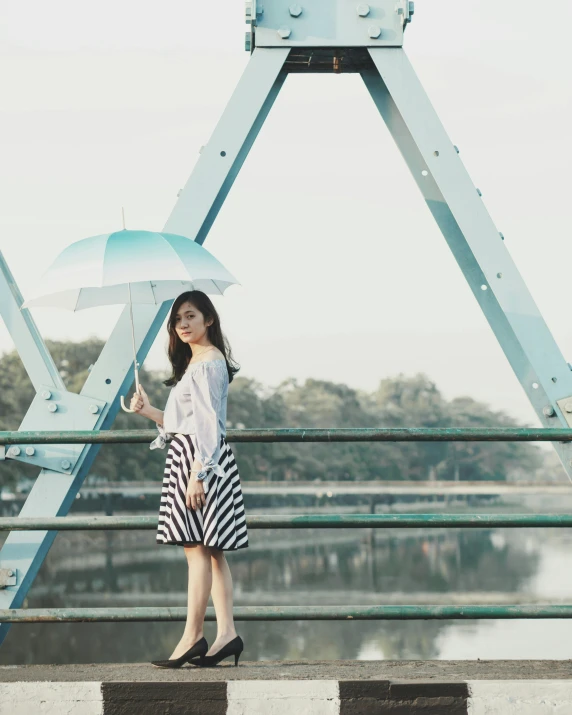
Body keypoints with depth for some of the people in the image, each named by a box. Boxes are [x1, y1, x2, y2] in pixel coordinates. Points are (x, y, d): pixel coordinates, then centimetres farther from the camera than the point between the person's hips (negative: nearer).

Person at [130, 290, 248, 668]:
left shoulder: (210, 363, -10)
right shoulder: (192, 364, 20)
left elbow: (208, 423, -16)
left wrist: (197, 474, -20)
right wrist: (149, 411, 14)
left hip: (202, 460, -10)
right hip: (186, 460, 10)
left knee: (198, 549, -9)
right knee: (210, 551, 6)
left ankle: (192, 637, -8)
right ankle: (226, 633, 6)